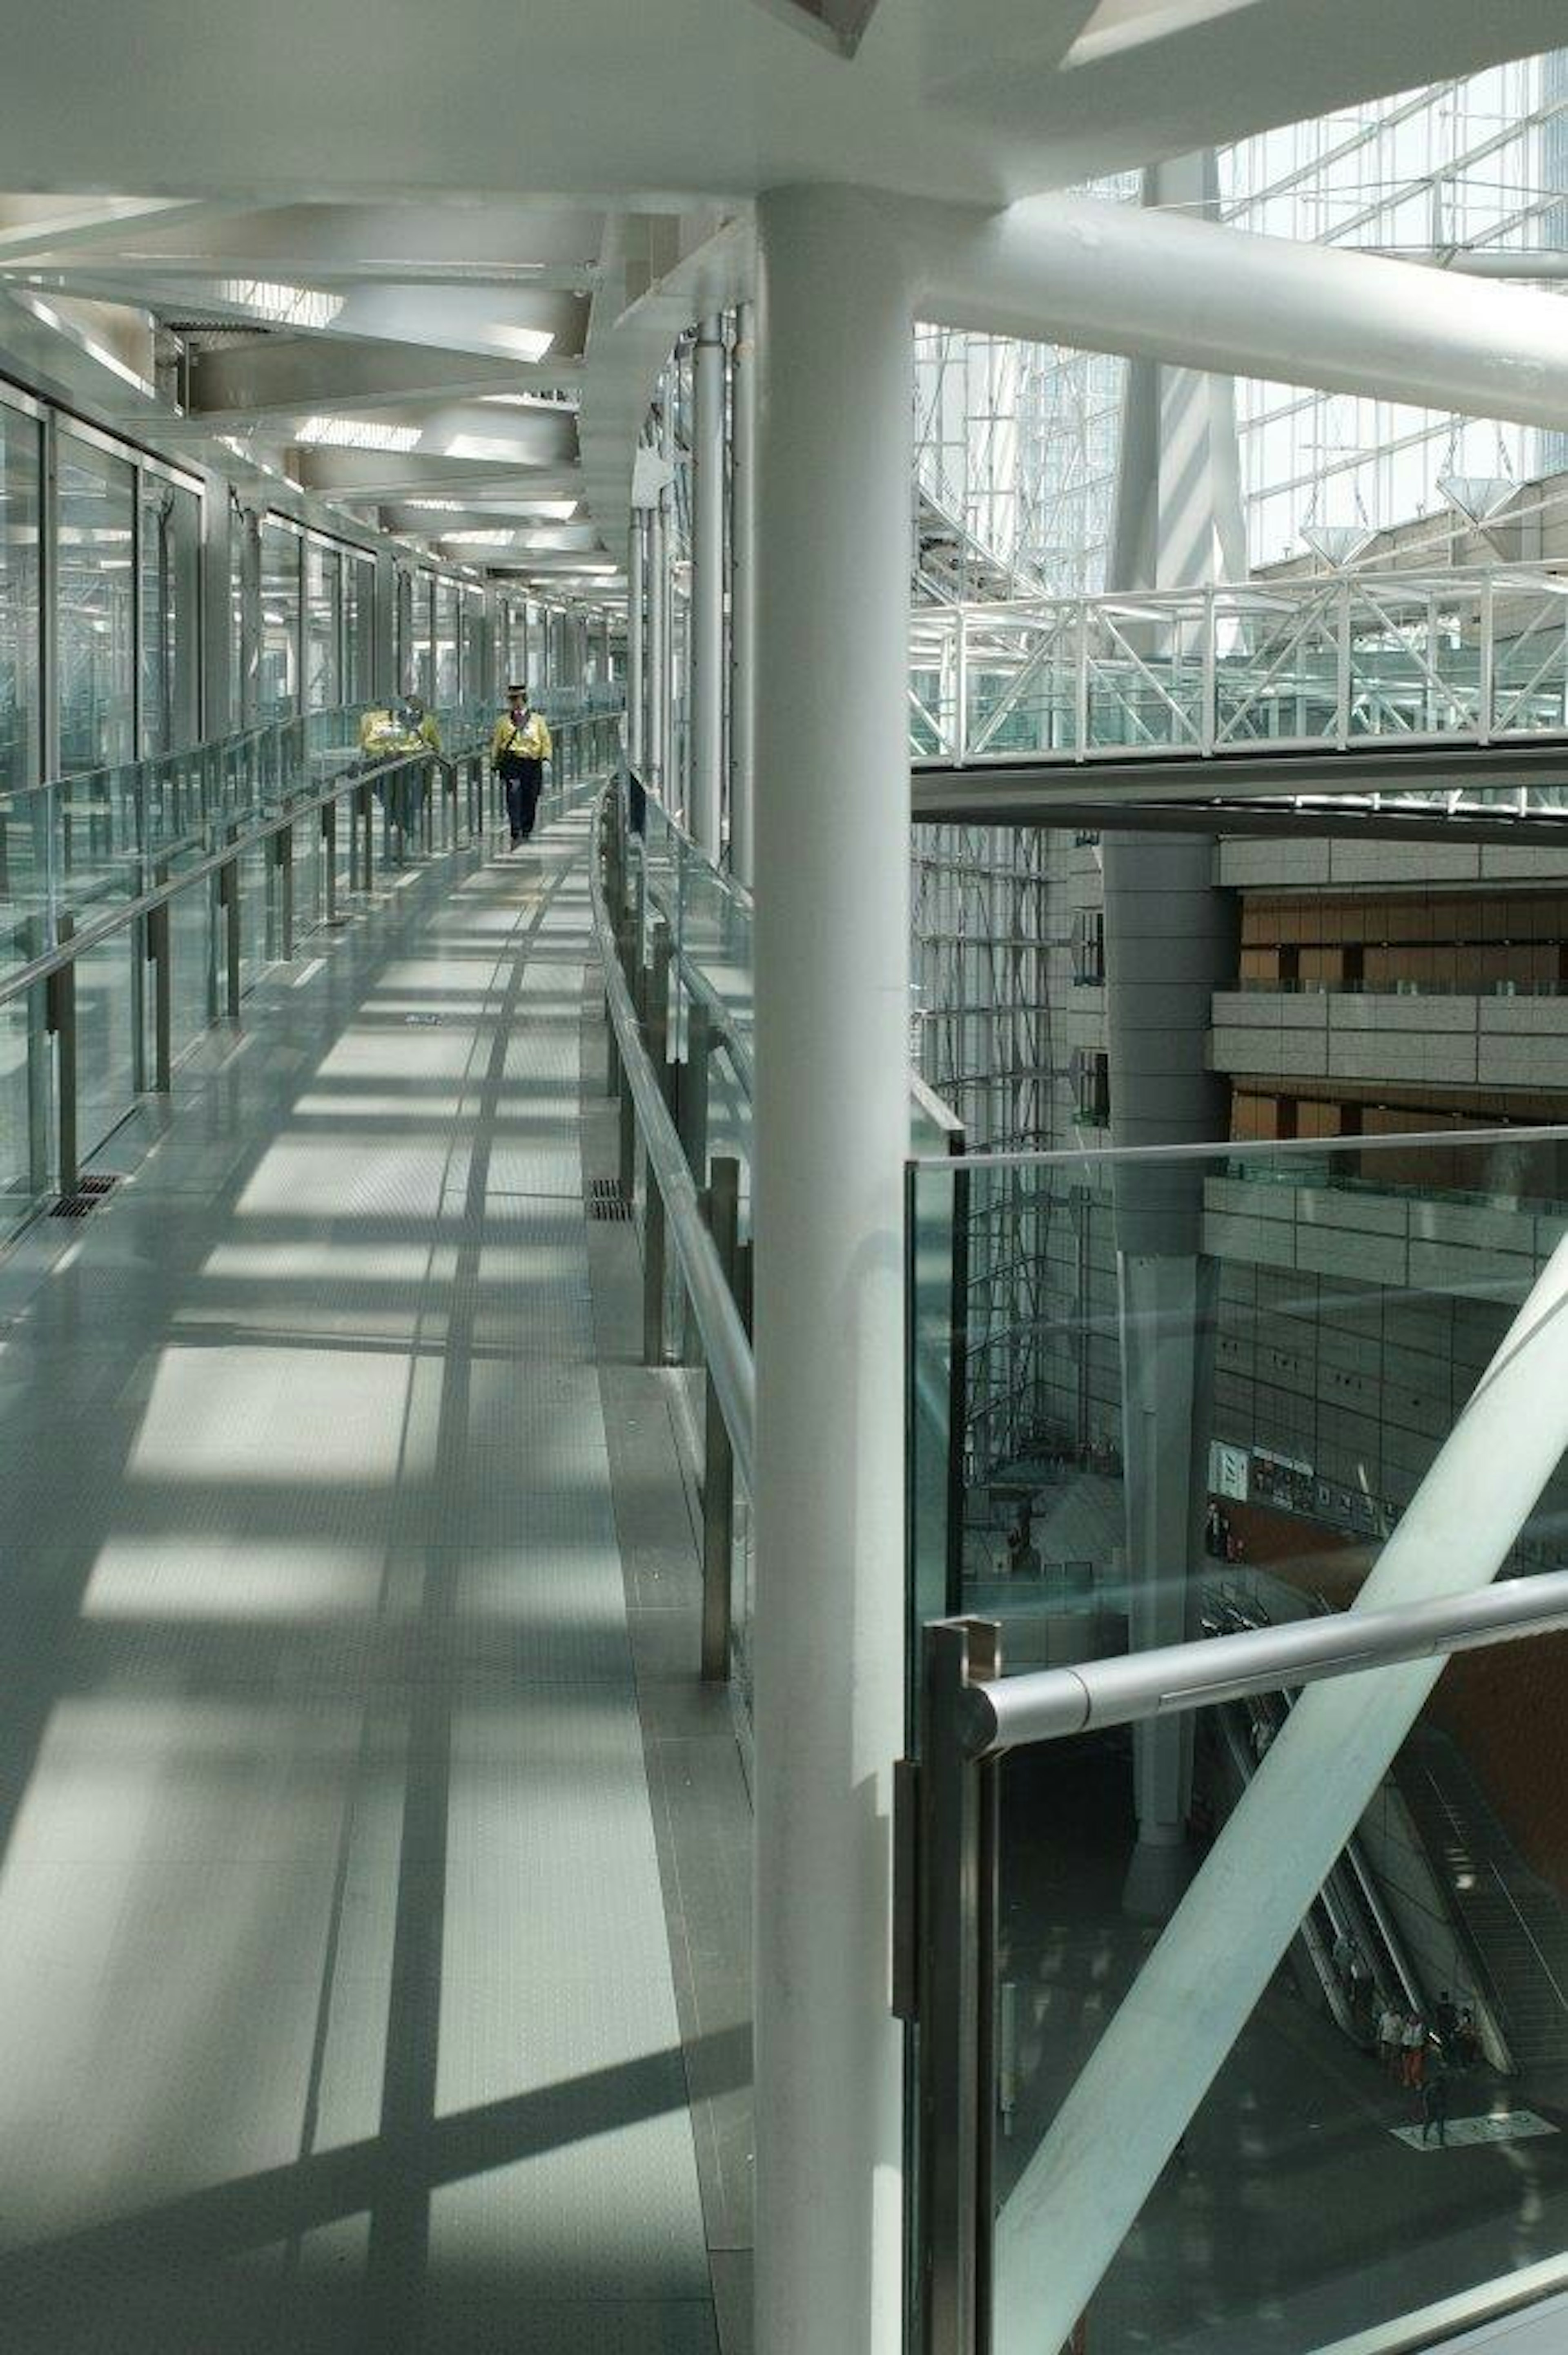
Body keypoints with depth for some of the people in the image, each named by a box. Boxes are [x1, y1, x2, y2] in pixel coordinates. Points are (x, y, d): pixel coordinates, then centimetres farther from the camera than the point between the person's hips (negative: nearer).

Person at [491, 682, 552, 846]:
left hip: (533, 764, 1)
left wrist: (546, 758, -3)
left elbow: (546, 741, 9)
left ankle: (526, 832, 22)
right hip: (512, 763, -1)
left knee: (530, 800, 6)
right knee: (514, 797, -16)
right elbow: (496, 743, 13)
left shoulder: (537, 720, 10)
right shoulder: (503, 721, 10)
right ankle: (515, 834, -20)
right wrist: (495, 764, 9)